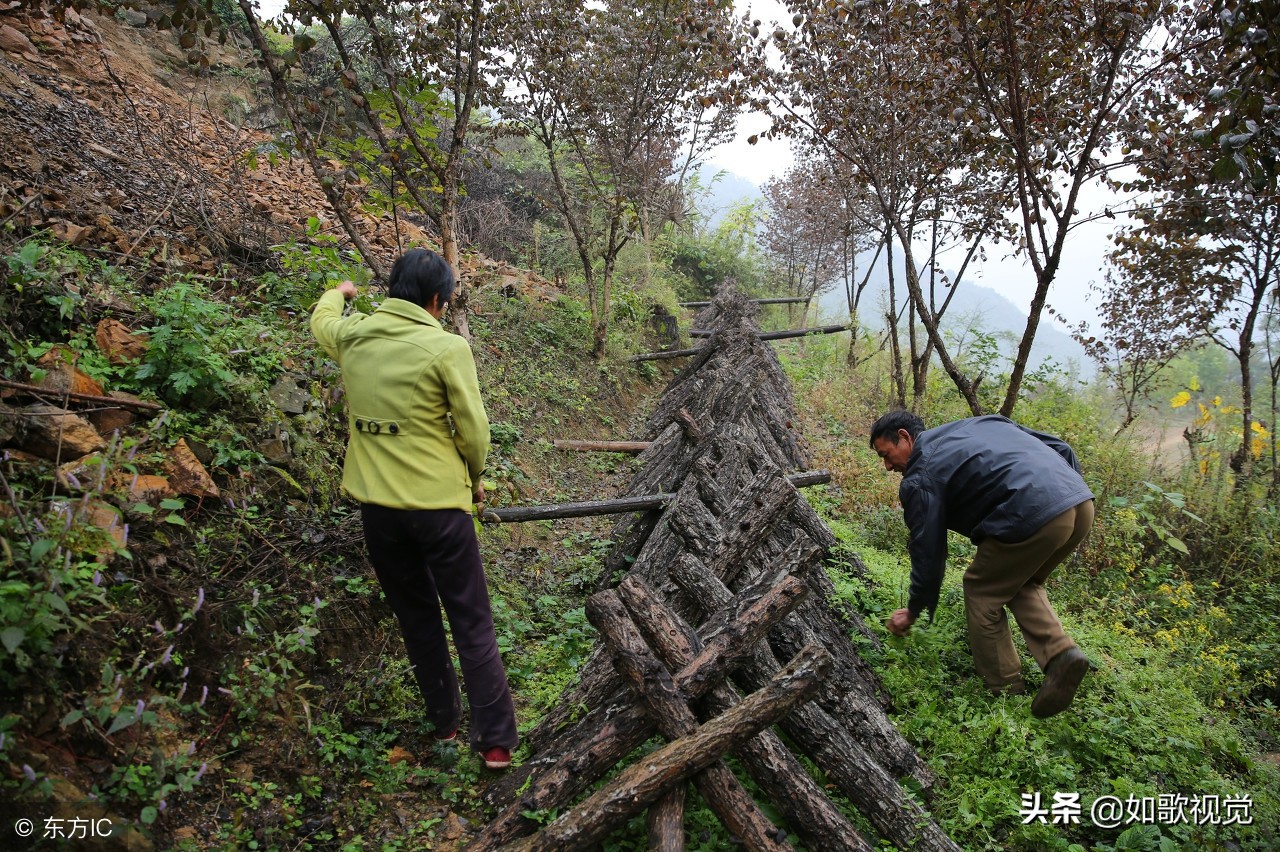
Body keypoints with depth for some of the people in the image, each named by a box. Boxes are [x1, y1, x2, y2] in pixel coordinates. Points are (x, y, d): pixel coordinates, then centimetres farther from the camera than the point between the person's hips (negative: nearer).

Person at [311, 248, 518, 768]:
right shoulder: (447, 347, -13)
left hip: (377, 506, 5)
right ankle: (496, 741, 11)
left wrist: (338, 293, 49)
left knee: (416, 618, 19)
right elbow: (473, 429, -9)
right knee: (472, 624, 6)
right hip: (438, 504, -5)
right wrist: (475, 479, 10)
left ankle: (444, 721, 32)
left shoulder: (352, 335, 2)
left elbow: (321, 320, 27)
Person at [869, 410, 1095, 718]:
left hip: (1034, 518, -8)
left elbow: (928, 553, 8)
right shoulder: (977, 424, 26)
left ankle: (1005, 690, 20)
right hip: (1083, 503, 8)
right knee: (1021, 583, 28)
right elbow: (1060, 447, 23)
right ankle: (1060, 653, 9)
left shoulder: (920, 480, 4)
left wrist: (912, 612, 22)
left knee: (982, 591, 14)